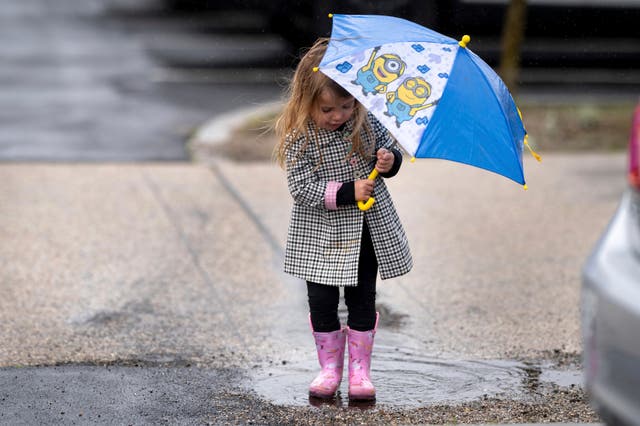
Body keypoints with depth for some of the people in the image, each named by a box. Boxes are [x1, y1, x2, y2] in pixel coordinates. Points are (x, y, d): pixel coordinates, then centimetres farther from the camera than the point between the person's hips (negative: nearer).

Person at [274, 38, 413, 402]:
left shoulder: (366, 123, -6)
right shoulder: (299, 139, -17)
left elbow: (391, 149, 8)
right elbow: (302, 188, -20)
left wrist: (390, 161, -15)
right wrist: (347, 193, -26)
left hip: (369, 229, 3)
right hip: (322, 236, -2)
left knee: (362, 300, 9)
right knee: (323, 302, 5)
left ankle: (360, 371, 19)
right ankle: (330, 369, 22)